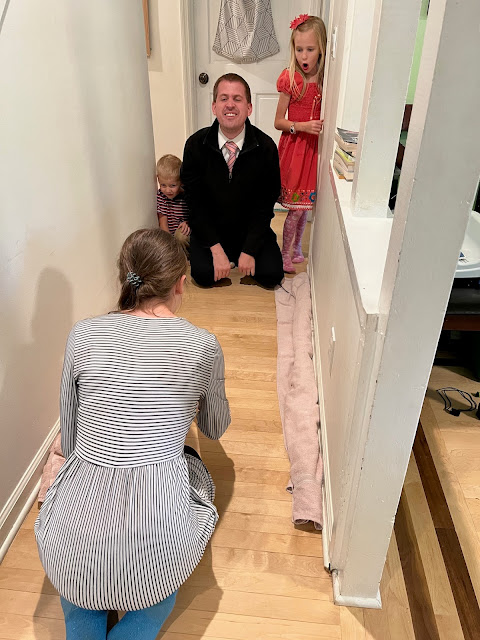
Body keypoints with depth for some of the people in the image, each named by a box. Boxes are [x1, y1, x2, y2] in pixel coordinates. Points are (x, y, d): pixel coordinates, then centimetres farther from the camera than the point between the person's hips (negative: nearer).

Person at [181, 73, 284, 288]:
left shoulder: (266, 147, -13)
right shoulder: (195, 145, -12)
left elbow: (264, 204, -10)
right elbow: (195, 203, -10)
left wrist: (249, 250, -16)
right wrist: (216, 249, -17)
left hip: (250, 228, 1)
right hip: (209, 229, 0)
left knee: (271, 275, -13)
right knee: (203, 275, -19)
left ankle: (239, 253, 18)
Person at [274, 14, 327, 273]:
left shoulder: (326, 79, 1)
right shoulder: (290, 79, -10)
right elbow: (278, 122, -7)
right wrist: (303, 126, -20)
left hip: (314, 147, 4)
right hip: (294, 147, -4)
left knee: (305, 204, 14)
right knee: (297, 208, -1)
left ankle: (297, 248, 32)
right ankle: (285, 254, 16)